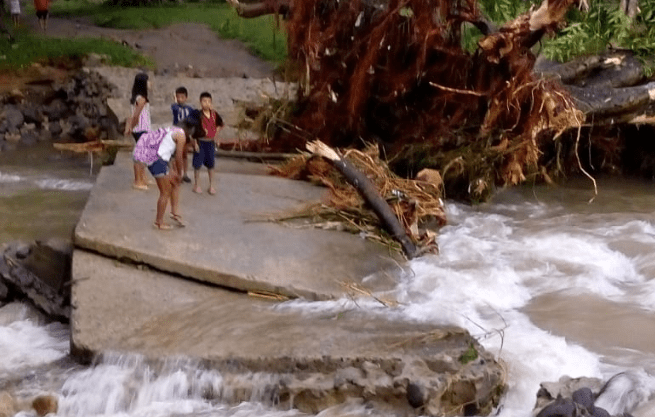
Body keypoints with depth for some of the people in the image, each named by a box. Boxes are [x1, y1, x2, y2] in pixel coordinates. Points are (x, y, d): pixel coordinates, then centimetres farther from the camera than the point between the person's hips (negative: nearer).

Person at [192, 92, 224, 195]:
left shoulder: (214, 114, -1)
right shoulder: (198, 115, -14)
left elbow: (220, 124, 18)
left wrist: (216, 134, 8)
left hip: (211, 142, 3)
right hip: (201, 142, -3)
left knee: (211, 164, 11)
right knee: (197, 164, 6)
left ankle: (211, 186, 22)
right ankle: (197, 185, 21)